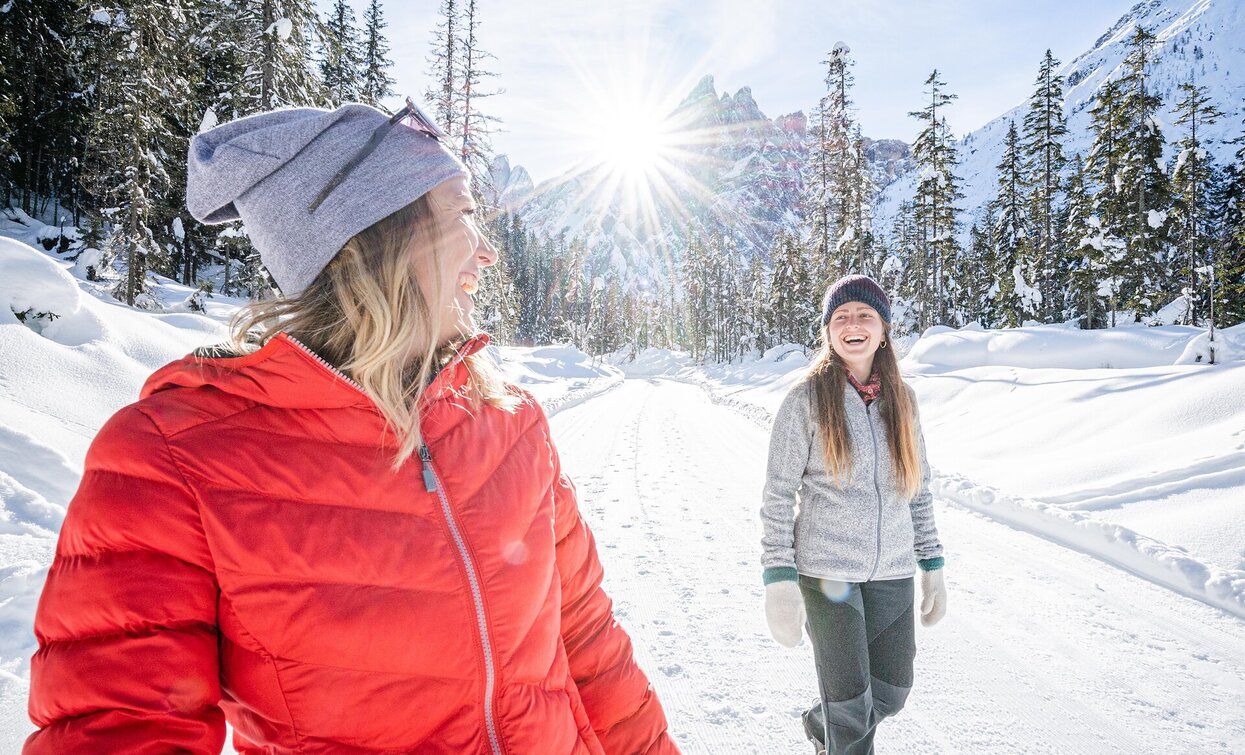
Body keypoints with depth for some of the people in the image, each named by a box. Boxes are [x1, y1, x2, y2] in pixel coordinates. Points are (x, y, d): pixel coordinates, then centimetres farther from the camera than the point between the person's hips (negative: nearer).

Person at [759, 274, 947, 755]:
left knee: (891, 693, 16)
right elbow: (777, 494, -8)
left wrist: (932, 564, 10)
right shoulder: (807, 398, -9)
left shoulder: (901, 397, 5)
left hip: (893, 571, 5)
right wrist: (778, 577, -12)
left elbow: (918, 486, 12)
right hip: (827, 570, -5)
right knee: (851, 706, 3)